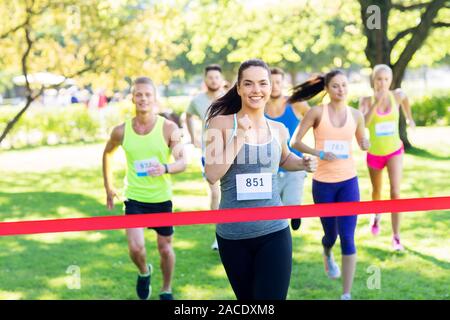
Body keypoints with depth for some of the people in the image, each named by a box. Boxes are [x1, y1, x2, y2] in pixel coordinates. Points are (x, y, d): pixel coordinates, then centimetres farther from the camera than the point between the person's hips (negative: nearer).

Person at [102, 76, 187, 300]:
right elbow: (107, 154, 14)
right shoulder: (122, 131, -6)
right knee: (136, 247, -14)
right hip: (134, 198, 0)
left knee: (165, 248, 10)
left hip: (162, 199, 0)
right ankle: (144, 273, 20)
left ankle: (166, 290, 34)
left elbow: (182, 162, -15)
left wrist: (165, 168, -36)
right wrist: (108, 187, 14)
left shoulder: (169, 128, -11)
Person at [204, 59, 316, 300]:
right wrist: (239, 136, -20)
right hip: (232, 235, -1)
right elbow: (212, 175, -16)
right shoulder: (221, 123, -6)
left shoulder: (278, 130, 4)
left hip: (274, 233, 1)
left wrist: (303, 164, 6)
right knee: (246, 299, 16)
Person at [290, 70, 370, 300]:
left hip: (348, 182, 1)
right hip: (323, 183, -1)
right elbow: (294, 142, -5)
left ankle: (347, 294, -4)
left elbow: (362, 142, 16)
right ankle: (327, 254, 53)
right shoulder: (317, 112, -6)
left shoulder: (356, 115, 2)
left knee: (347, 238, -8)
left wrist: (366, 144, -9)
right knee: (331, 234, 14)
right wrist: (319, 153, -20)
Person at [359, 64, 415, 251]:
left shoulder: (397, 96, -8)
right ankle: (377, 215, 54)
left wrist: (409, 118, 27)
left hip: (394, 151, 0)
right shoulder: (367, 101, -13)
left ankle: (396, 237, -11)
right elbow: (362, 124, -29)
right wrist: (375, 104, -35)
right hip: (374, 153, 0)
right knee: (377, 190, 22)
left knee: (395, 193, -15)